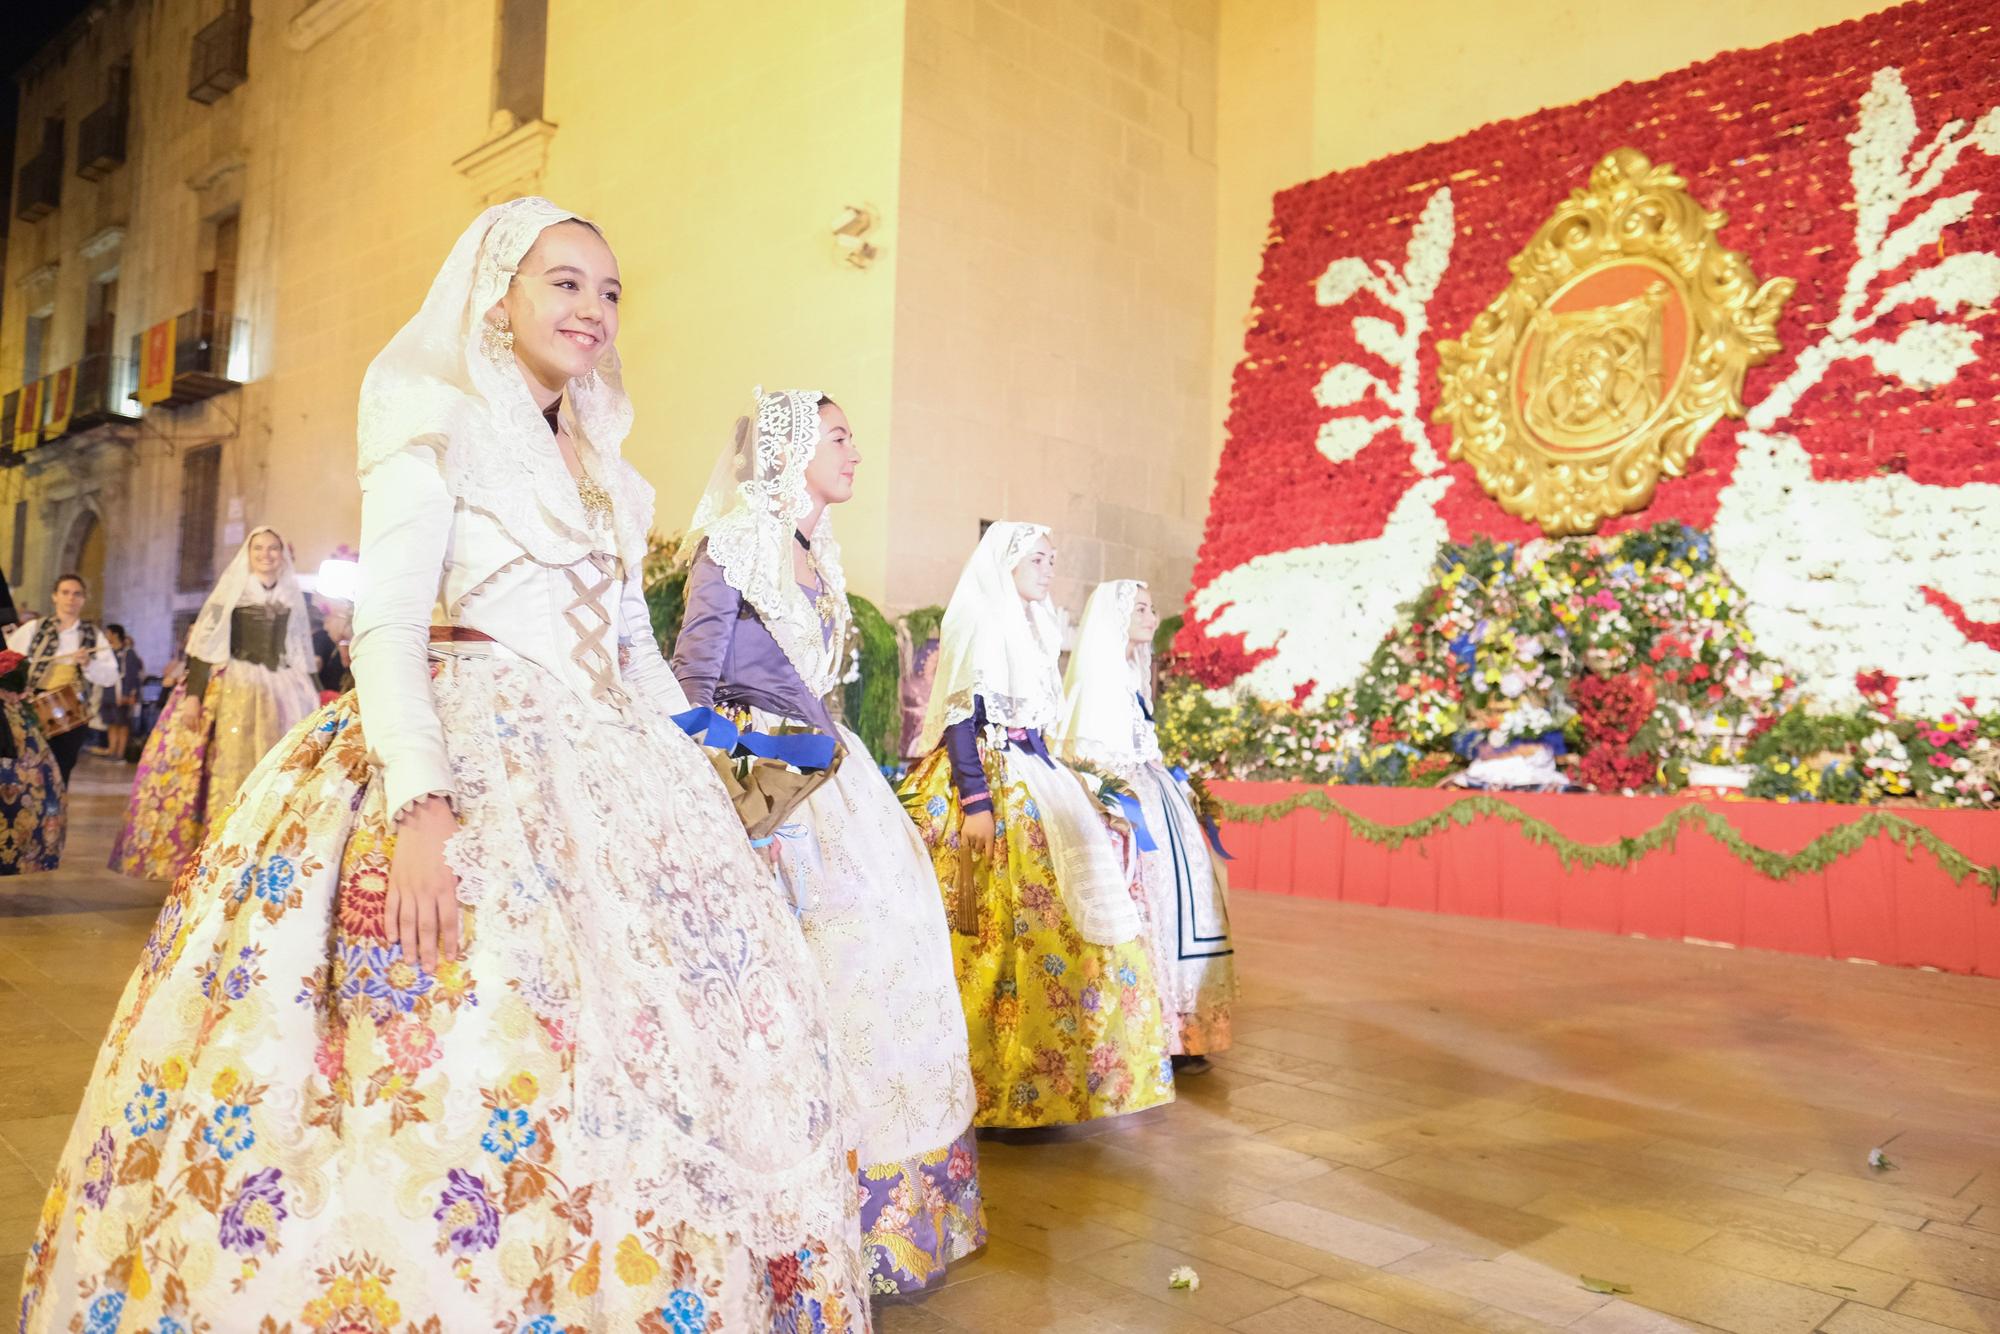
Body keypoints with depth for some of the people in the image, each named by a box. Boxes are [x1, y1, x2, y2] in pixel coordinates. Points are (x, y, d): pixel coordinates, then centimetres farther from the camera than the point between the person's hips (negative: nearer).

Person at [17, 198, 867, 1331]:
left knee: (657, 1049, 3)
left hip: (606, 777, 7)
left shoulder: (602, 469, 19)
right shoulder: (439, 425, 0)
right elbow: (386, 627, -11)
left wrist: (691, 775, 11)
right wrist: (419, 804, -23)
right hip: (470, 764, -6)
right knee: (451, 1042, -15)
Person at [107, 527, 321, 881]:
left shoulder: (292, 599, 13)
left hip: (279, 693, 3)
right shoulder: (231, 590, 3)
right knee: (227, 770, -8)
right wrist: (193, 694, -14)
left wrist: (312, 706, 10)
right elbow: (206, 645, -4)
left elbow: (301, 659, 15)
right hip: (232, 689, -3)